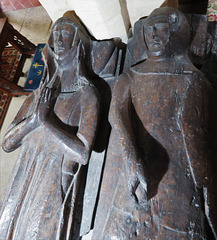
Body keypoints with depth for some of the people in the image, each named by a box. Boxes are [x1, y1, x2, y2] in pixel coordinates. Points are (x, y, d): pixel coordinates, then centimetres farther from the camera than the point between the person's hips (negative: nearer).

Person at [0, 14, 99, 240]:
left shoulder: (86, 94, -8)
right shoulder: (38, 95, 9)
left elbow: (83, 153, -18)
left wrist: (46, 120, -13)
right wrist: (35, 118, -9)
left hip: (54, 194, -5)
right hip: (21, 187, 5)